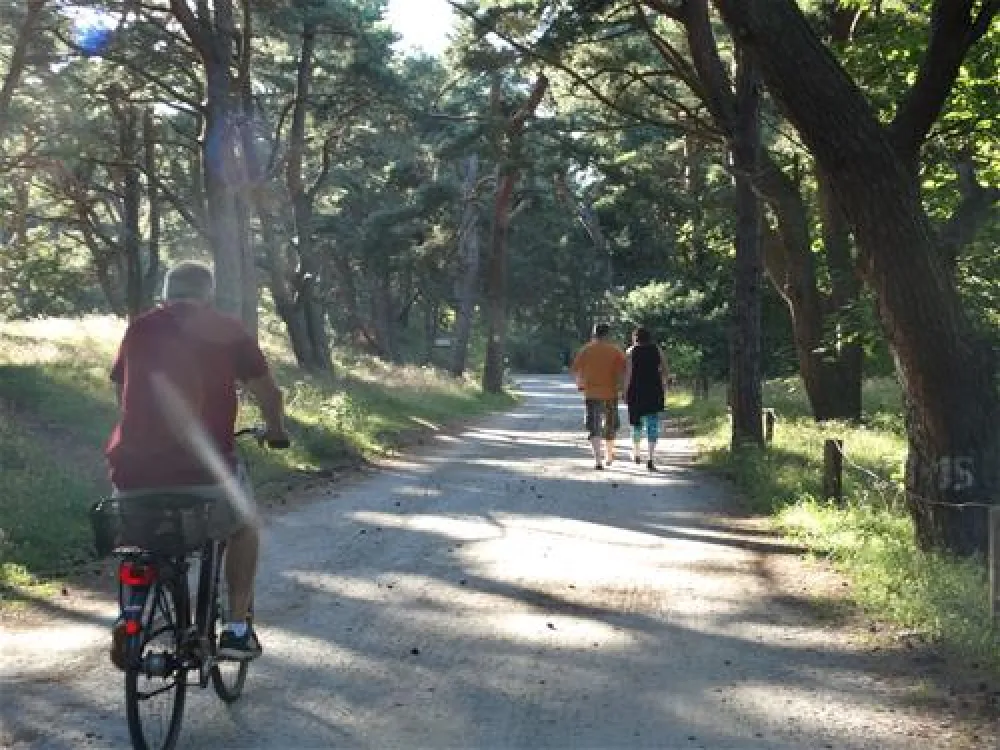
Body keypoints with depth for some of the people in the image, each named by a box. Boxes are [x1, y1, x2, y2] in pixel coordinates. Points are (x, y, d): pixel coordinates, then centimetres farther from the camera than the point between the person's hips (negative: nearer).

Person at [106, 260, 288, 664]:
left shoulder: (139, 329, 15)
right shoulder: (226, 330, 7)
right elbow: (268, 393, 11)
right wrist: (276, 430, 31)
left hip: (133, 469, 3)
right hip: (203, 470, -3)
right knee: (244, 527, 26)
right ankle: (236, 629, 21)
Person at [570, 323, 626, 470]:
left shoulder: (586, 351, -1)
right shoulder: (615, 351, -1)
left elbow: (576, 370, 0)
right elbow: (623, 370, -10)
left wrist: (580, 384, 16)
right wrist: (618, 384, 4)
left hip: (591, 394, -1)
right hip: (610, 394, 1)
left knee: (594, 428, -2)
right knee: (610, 426, 19)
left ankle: (598, 459, -18)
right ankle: (609, 456, 32)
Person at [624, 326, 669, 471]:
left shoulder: (631, 351, -2)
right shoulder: (657, 350, 4)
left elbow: (628, 374, -9)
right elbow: (665, 371, 2)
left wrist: (625, 392, -4)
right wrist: (663, 387, 15)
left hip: (636, 392, 0)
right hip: (654, 392, 0)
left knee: (637, 422, 18)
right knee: (653, 424, 0)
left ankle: (636, 454, 32)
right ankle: (650, 460, -11)